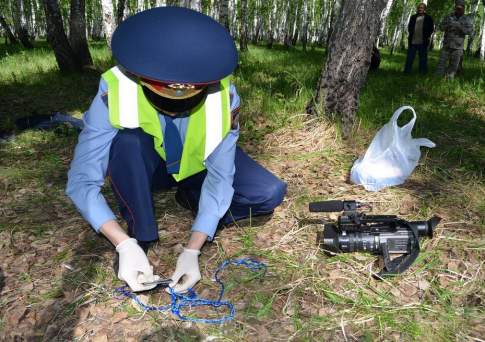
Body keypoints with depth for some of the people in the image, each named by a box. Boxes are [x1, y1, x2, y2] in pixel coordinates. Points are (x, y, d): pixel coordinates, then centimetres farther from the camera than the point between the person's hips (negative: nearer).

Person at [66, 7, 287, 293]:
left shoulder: (223, 97, -31)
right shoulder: (116, 91, -34)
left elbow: (220, 178, -27)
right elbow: (82, 181, -31)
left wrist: (192, 250, -34)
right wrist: (125, 245, -41)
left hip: (199, 167, 1)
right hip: (145, 167, 0)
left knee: (271, 194, -21)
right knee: (126, 139, -36)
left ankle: (193, 197, 3)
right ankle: (140, 234, -14)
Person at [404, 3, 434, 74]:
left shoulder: (428, 18, 7)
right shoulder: (413, 17, 15)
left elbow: (431, 28, 6)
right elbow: (409, 27, 21)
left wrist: (427, 36, -5)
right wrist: (410, 35, 6)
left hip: (423, 42, -2)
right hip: (413, 41, 2)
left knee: (423, 57, 2)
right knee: (409, 57, 3)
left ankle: (422, 72, 7)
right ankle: (407, 71, 8)